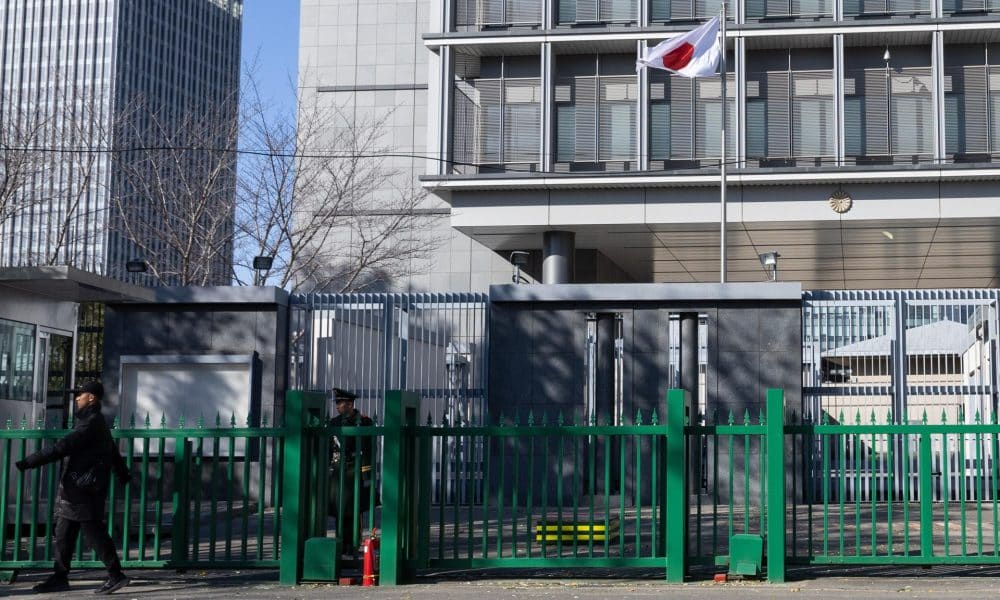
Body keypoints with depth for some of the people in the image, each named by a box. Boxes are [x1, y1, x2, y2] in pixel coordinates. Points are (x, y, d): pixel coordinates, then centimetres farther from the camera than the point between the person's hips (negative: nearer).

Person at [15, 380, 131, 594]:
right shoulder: (94, 421, 18)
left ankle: (116, 576, -1)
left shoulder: (91, 423, -15)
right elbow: (113, 452, 28)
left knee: (93, 531, -6)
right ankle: (60, 577, 15)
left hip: (85, 489, -10)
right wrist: (124, 476, 39)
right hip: (77, 488, 10)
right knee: (64, 533, 10)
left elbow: (61, 448, -23)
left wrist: (28, 462, -24)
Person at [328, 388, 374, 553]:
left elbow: (368, 450, -7)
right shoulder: (334, 422, 12)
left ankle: (353, 545, 5)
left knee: (354, 510, -2)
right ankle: (341, 545, 10)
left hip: (355, 471, -5)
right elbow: (329, 449, 16)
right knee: (338, 509, 4)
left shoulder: (364, 421, -4)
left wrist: (367, 474, -12)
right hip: (337, 471, 5)